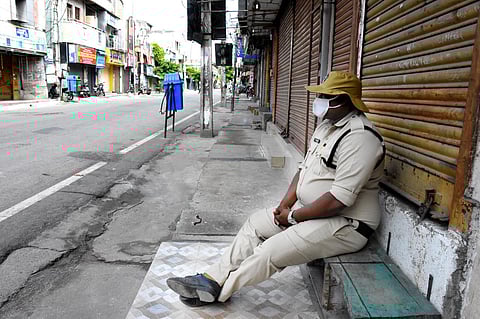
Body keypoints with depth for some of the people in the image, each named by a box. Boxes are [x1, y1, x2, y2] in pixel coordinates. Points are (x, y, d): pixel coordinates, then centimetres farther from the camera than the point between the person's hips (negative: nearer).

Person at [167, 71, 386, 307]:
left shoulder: (359, 137, -24)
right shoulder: (326, 125, 8)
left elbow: (339, 199, -28)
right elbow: (305, 169, 11)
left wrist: (293, 216, -17)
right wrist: (285, 205, -3)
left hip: (345, 224, -9)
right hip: (311, 209, 9)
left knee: (271, 251, -17)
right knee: (255, 224, 5)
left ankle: (216, 291, 5)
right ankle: (212, 278, 12)